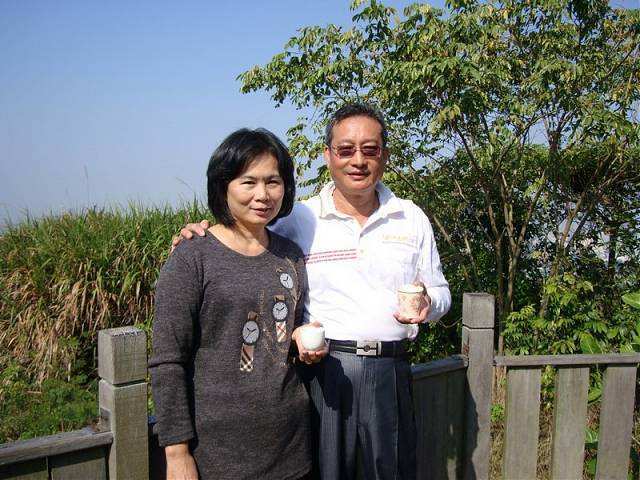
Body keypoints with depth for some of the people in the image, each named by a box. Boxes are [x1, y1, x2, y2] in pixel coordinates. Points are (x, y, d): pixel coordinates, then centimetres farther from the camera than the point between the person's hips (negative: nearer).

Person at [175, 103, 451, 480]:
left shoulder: (412, 218, 6)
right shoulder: (299, 220, -2)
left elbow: (440, 291, 13)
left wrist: (428, 303, -11)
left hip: (391, 368, 2)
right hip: (324, 368, -2)